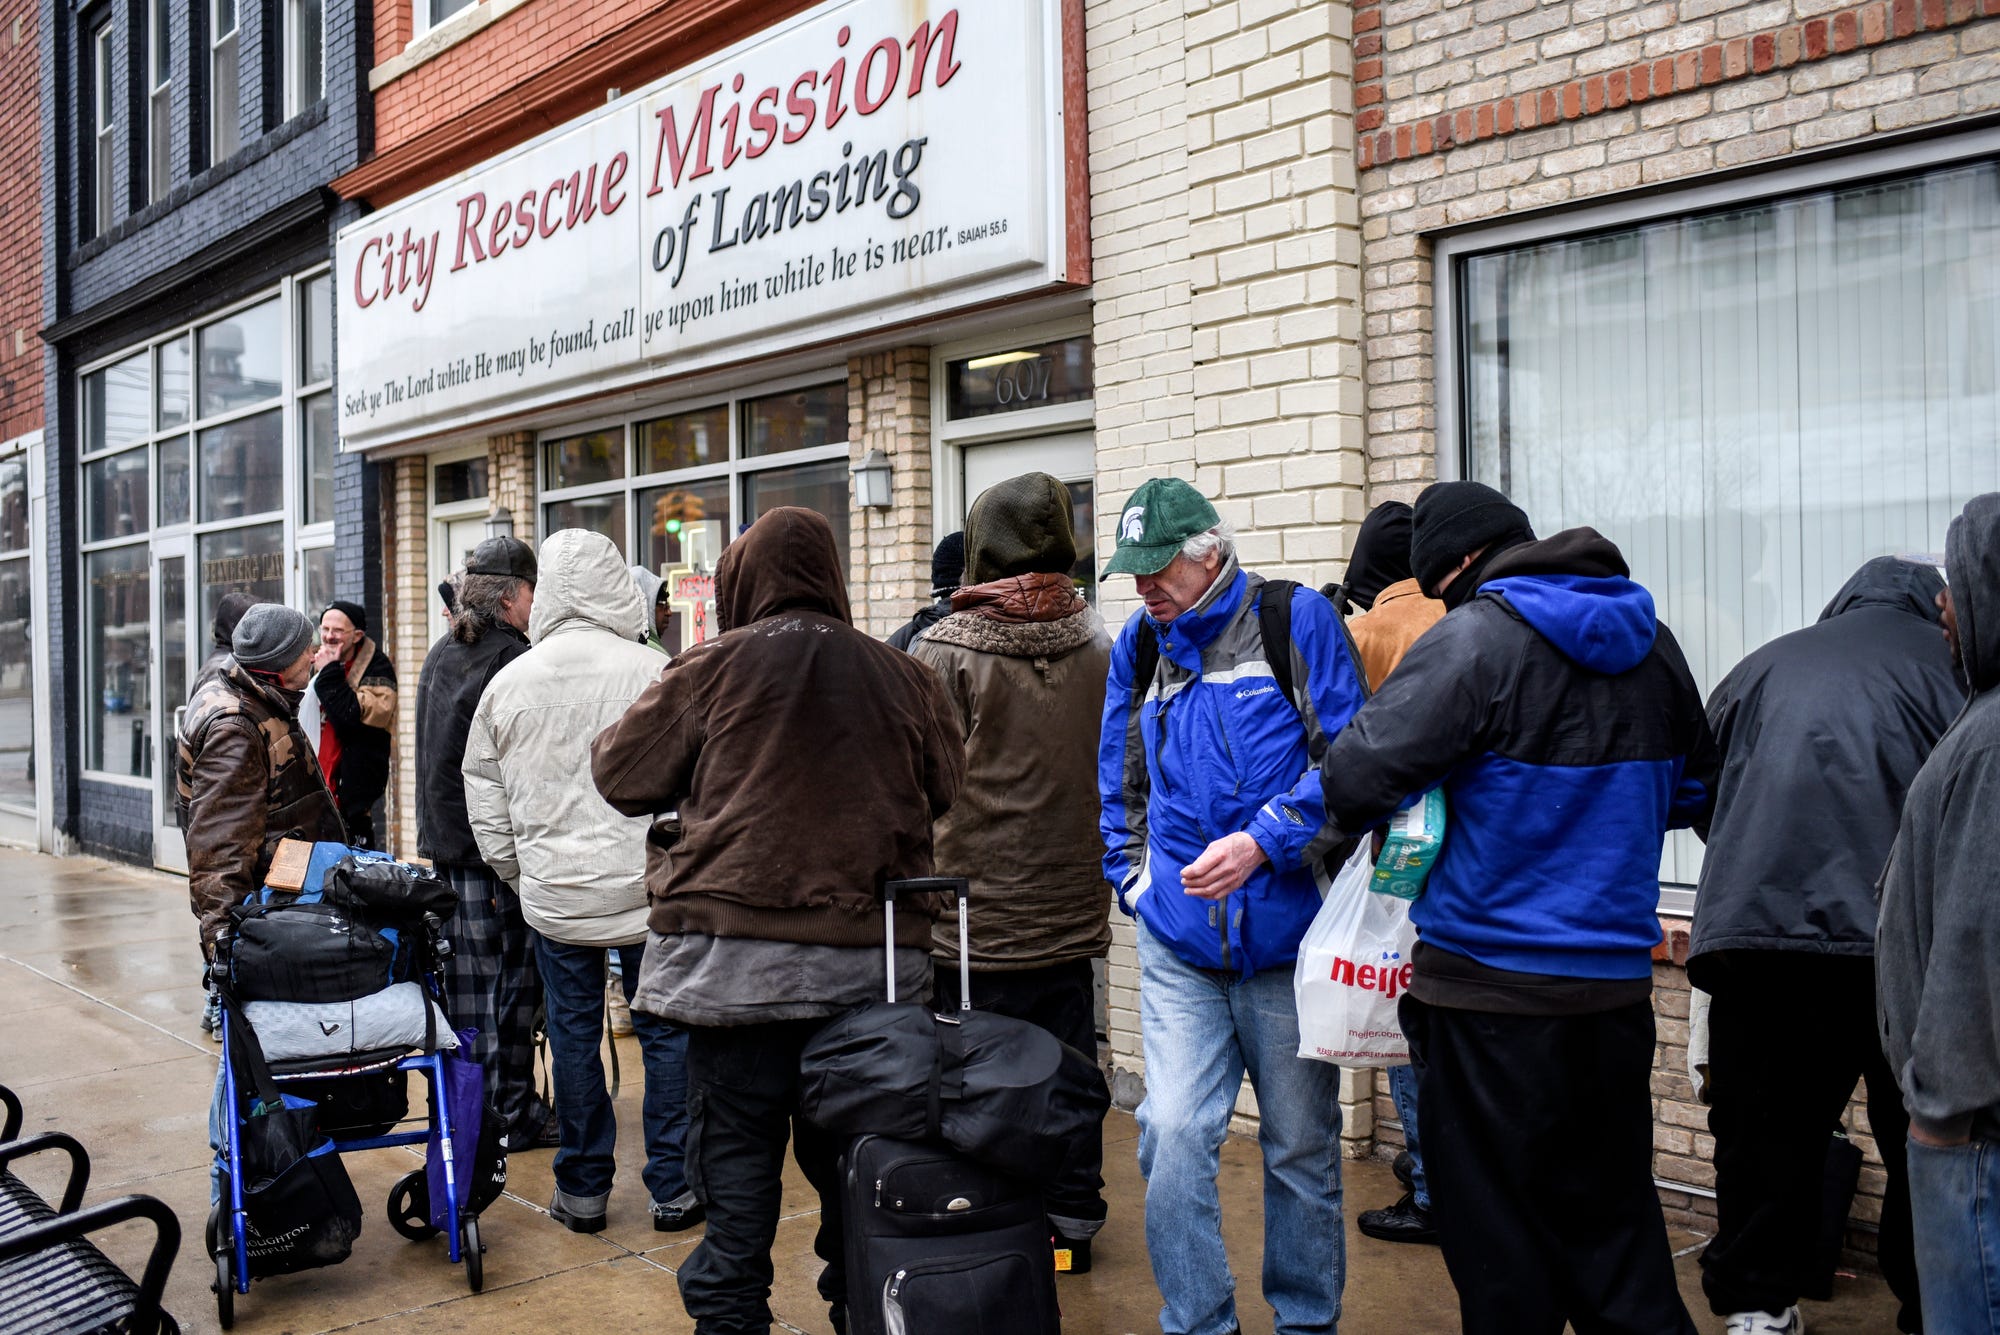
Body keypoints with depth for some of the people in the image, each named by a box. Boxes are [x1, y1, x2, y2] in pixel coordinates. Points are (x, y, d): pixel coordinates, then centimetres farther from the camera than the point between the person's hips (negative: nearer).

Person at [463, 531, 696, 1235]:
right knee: (666, 1031, 8)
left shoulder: (508, 682, 3)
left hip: (553, 894, 3)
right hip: (647, 887, -3)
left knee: (573, 1035, 12)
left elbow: (484, 797, 10)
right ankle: (673, 1189, 15)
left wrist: (516, 875, 21)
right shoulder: (650, 672, -9)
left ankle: (582, 1191, 22)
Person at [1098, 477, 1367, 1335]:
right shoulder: (1139, 645, 9)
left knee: (1301, 1145, 12)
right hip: (1177, 946, 3)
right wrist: (1134, 879, 8)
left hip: (1287, 935, -2)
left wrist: (1262, 842, -19)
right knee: (1172, 1134, -7)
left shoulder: (1297, 621, -4)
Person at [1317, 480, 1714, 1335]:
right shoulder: (1650, 639, 8)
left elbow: (1353, 781, -19)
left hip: (1493, 992, -6)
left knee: (1499, 1237, 8)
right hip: (1617, 982, 7)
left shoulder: (1474, 639, -15)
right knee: (1613, 1219, 19)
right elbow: (1693, 790, 20)